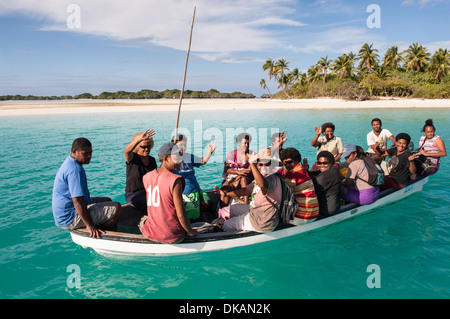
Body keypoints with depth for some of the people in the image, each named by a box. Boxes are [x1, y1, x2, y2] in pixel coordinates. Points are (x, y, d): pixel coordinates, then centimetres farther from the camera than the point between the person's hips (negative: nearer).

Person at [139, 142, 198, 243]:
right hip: (172, 237, -5)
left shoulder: (146, 177, -3)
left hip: (150, 234, 5)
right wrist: (190, 232, -5)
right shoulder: (175, 180, -21)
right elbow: (181, 215, -20)